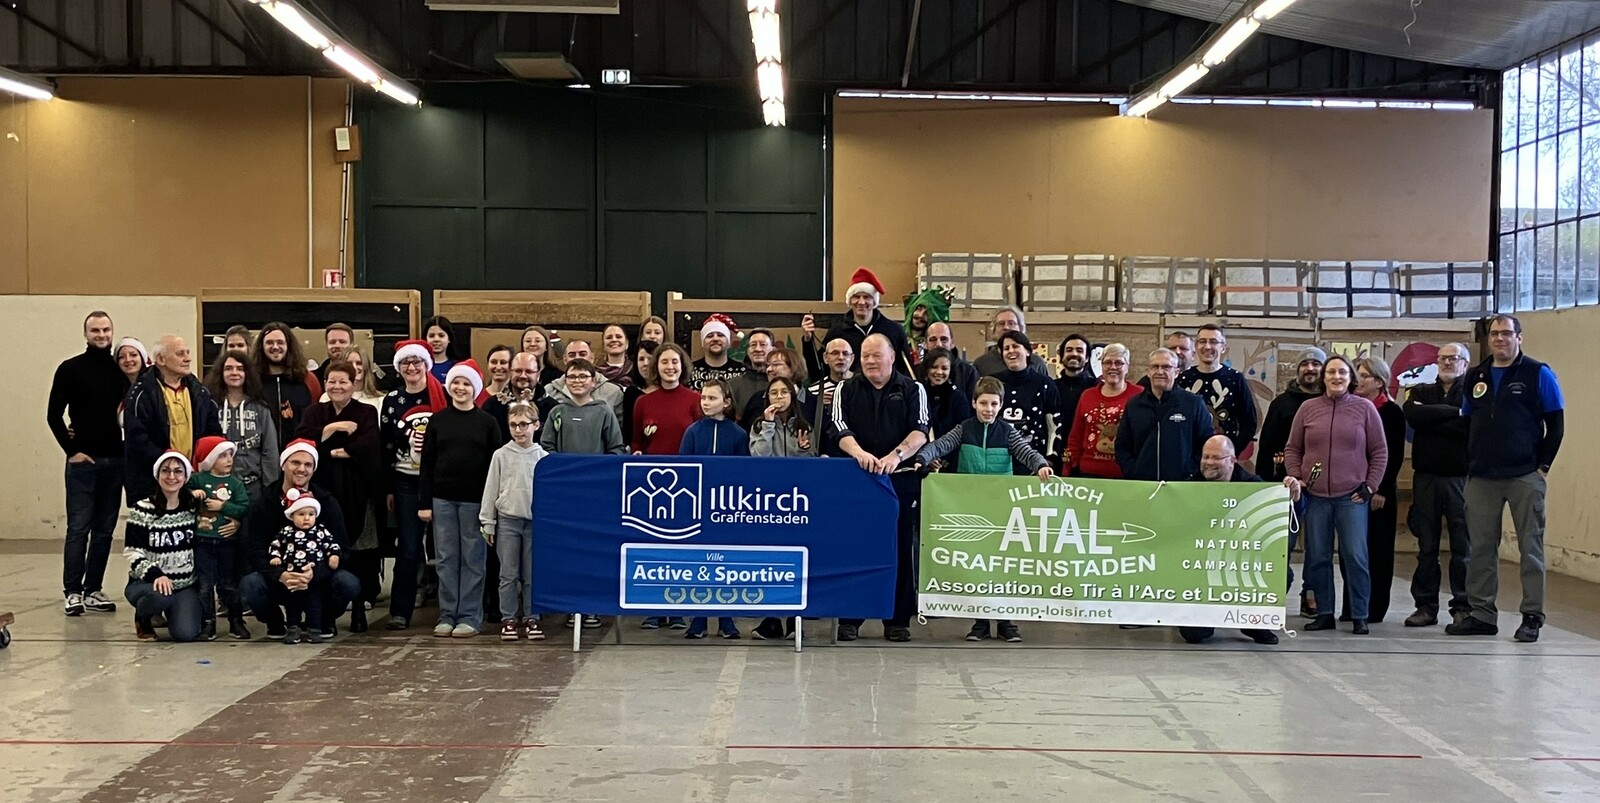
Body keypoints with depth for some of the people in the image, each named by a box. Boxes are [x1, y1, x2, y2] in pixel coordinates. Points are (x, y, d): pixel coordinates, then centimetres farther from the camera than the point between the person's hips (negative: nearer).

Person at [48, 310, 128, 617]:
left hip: (115, 461, 4)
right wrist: (71, 450, -7)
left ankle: (94, 590, 14)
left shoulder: (122, 370, 9)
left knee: (105, 529, 7)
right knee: (78, 528, -3)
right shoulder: (70, 369, -1)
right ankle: (72, 592, 2)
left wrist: (128, 448, 0)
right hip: (83, 460, -4)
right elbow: (54, 414, -2)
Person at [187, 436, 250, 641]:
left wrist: (223, 506, -14)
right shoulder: (197, 480, 0)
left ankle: (236, 622, 18)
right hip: (203, 541, -1)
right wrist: (191, 493, -13)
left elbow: (244, 508, -6)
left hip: (227, 541, 1)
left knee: (229, 584, 9)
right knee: (205, 585, 4)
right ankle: (208, 623, 12)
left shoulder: (235, 483, 2)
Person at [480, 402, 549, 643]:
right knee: (508, 574, 5)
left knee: (533, 575, 6)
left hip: (536, 521, 0)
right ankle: (508, 619, 12)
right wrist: (487, 523, 2)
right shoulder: (501, 455, 1)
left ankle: (531, 619, 14)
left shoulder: (543, 457, 3)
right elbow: (491, 489, 4)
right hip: (507, 520, 0)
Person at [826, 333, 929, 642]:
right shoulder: (846, 390, 10)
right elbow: (839, 429, -4)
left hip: (900, 479, -1)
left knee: (900, 548, 0)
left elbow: (920, 430, -6)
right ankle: (849, 619, 9)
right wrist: (859, 453, -24)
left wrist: (896, 455, -24)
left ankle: (898, 620, 9)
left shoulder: (912, 390, 8)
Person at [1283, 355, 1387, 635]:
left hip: (1352, 497, -2)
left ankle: (1359, 616, 5)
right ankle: (1324, 613, 16)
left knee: (1355, 556, -5)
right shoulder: (1307, 408, 8)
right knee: (1317, 558, 5)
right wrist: (1296, 477, 1)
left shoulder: (1365, 408, 4)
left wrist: (1370, 486, 0)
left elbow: (1380, 452, 6)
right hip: (1315, 497, 2)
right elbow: (1292, 449, 14)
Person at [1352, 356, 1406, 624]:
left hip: (1379, 491, -4)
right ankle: (1351, 606, 12)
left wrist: (1381, 490, -13)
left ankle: (1374, 608, 7)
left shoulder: (1392, 412, -3)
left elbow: (1395, 456, -7)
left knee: (1376, 550, 1)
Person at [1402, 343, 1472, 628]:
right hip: (1426, 477, 3)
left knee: (1463, 547, 1)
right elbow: (1413, 414, -8)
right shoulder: (1422, 392, 14)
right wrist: (1453, 412, -11)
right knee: (1426, 547, 6)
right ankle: (1426, 606, 11)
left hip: (1460, 478, -3)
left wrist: (1431, 421, -10)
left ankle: (1463, 607, 9)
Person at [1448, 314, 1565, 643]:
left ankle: (1532, 617, 8)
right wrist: (1469, 465, 7)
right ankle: (1482, 614, 14)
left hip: (1525, 477, -4)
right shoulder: (1476, 377, 12)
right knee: (1480, 547, 6)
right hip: (1481, 478, 4)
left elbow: (1556, 424, -1)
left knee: (1531, 547, 2)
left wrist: (1543, 465, -6)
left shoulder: (1538, 374, -1)